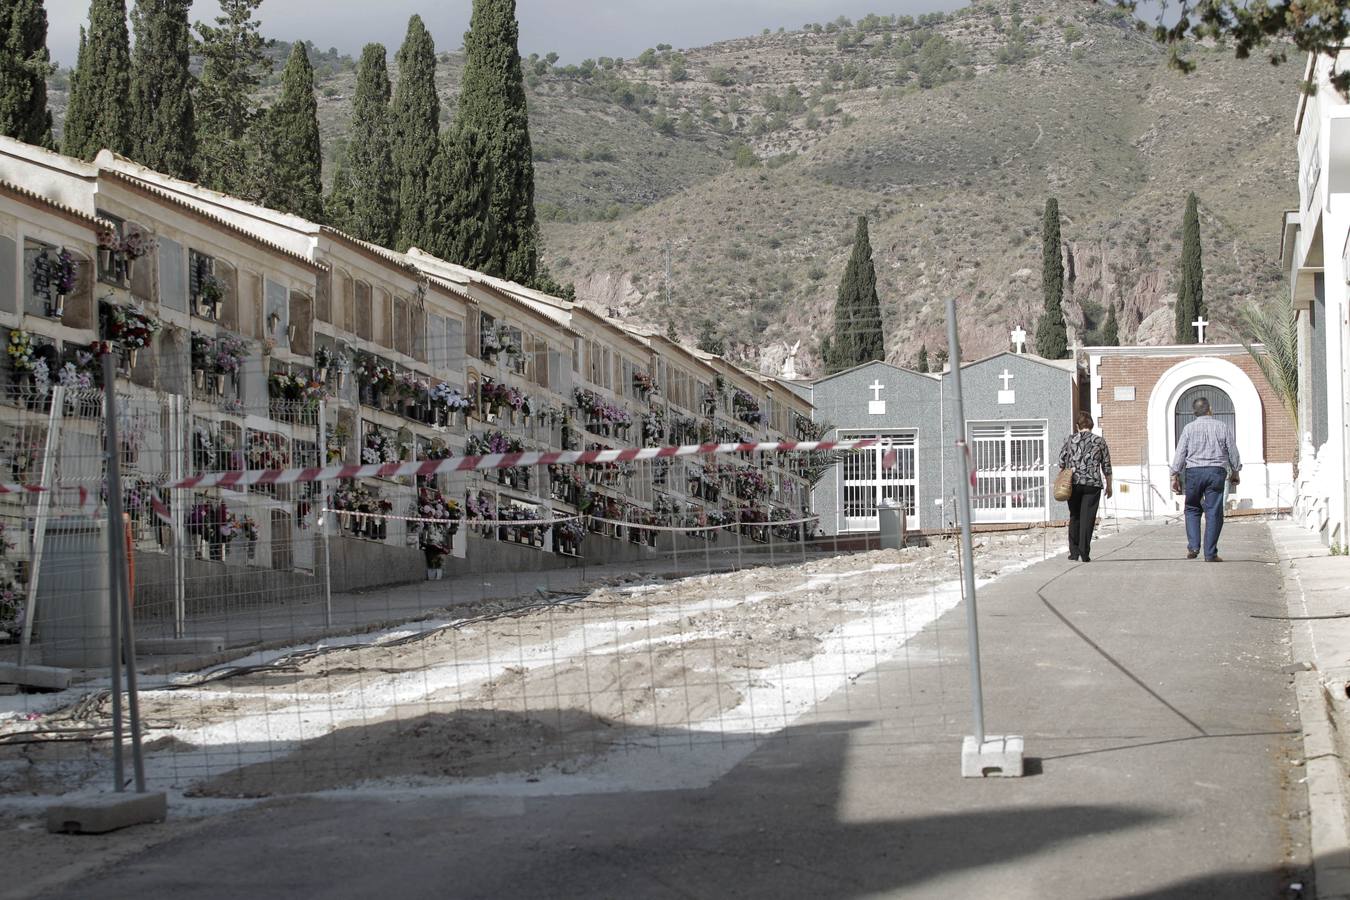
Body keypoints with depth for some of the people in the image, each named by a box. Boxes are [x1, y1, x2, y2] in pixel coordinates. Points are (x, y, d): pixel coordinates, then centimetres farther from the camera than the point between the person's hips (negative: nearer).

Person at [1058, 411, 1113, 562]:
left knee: (1074, 517, 14)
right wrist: (1109, 485, 14)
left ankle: (1074, 551, 12)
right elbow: (1106, 466, 5)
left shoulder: (1069, 440, 4)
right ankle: (1084, 553, -5)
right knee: (1087, 518, 0)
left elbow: (1062, 462, 2)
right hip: (1093, 484, -1)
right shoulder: (1099, 441, 4)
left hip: (1073, 483, 1)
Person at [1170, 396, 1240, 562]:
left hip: (1194, 472, 0)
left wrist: (1175, 476, 6)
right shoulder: (1223, 427, 5)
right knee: (1214, 513, 1)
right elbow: (1233, 452, 10)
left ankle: (1193, 547, 1)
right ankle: (1210, 553, -1)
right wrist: (1235, 472, 23)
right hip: (1216, 472, 0)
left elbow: (1180, 453, 1)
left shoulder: (1189, 428, 3)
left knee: (1192, 509, 14)